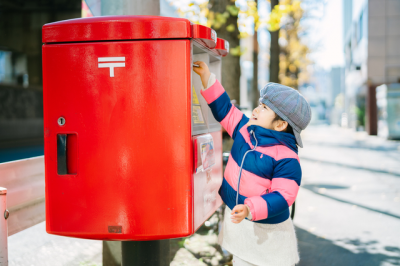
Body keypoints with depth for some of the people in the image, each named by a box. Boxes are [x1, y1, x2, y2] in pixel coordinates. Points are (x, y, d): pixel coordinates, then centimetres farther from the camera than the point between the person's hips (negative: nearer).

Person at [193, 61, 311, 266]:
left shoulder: (286, 158, -23)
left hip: (267, 231, -7)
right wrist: (206, 76, 3)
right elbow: (224, 108, 9)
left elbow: (282, 196, -27)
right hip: (237, 223, 7)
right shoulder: (245, 130, -1)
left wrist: (250, 209, -40)